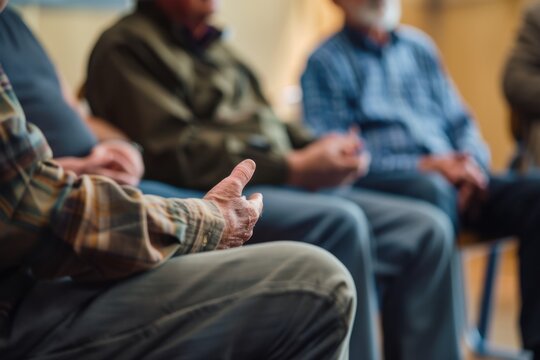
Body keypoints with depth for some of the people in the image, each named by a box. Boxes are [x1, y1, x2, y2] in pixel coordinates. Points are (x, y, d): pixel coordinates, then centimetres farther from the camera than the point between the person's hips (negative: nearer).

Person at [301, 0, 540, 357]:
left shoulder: (420, 47, 23)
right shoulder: (325, 63, 6)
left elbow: (461, 122, 22)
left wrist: (473, 164, -2)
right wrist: (425, 166, -14)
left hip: (451, 178, 6)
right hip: (382, 182, -5)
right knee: (433, 191, -38)